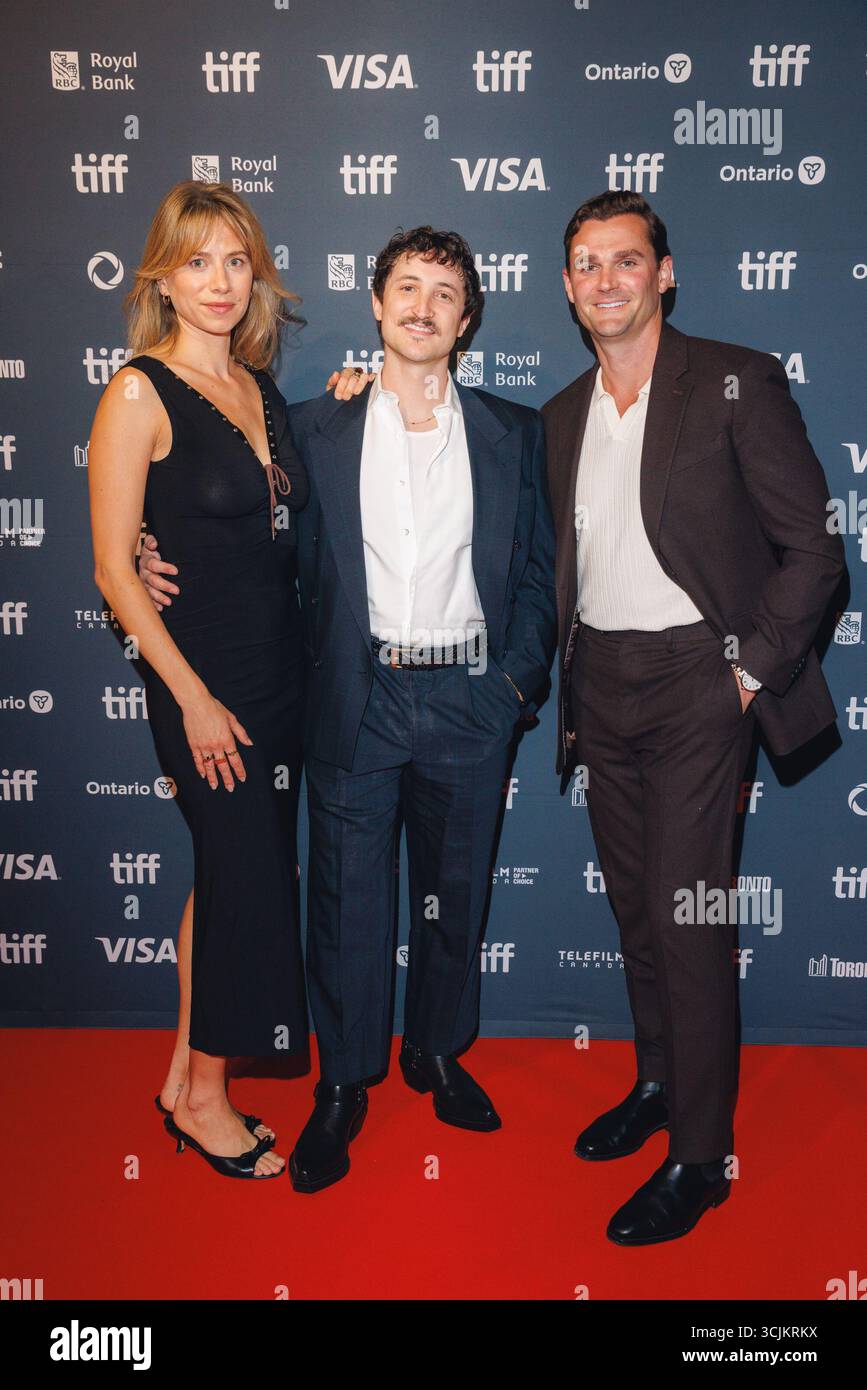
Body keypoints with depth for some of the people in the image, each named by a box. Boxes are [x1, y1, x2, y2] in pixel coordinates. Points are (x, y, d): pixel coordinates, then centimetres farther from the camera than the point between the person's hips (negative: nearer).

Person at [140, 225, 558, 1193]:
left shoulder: (513, 433, 7)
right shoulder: (316, 428, 5)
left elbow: (536, 573, 8)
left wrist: (519, 677, -3)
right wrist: (164, 557, -8)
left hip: (469, 703, 1)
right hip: (357, 701, -1)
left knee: (455, 892, 13)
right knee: (346, 898, 6)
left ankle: (438, 1053, 35)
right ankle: (343, 1084, 25)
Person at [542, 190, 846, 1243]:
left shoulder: (735, 383, -6)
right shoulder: (562, 416, 12)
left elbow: (813, 547, -8)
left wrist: (757, 666, -11)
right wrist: (568, 688, 7)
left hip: (696, 678, -5)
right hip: (600, 680, 6)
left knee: (686, 912, -5)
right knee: (634, 903, 15)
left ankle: (700, 1156, 11)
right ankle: (657, 1082, 34)